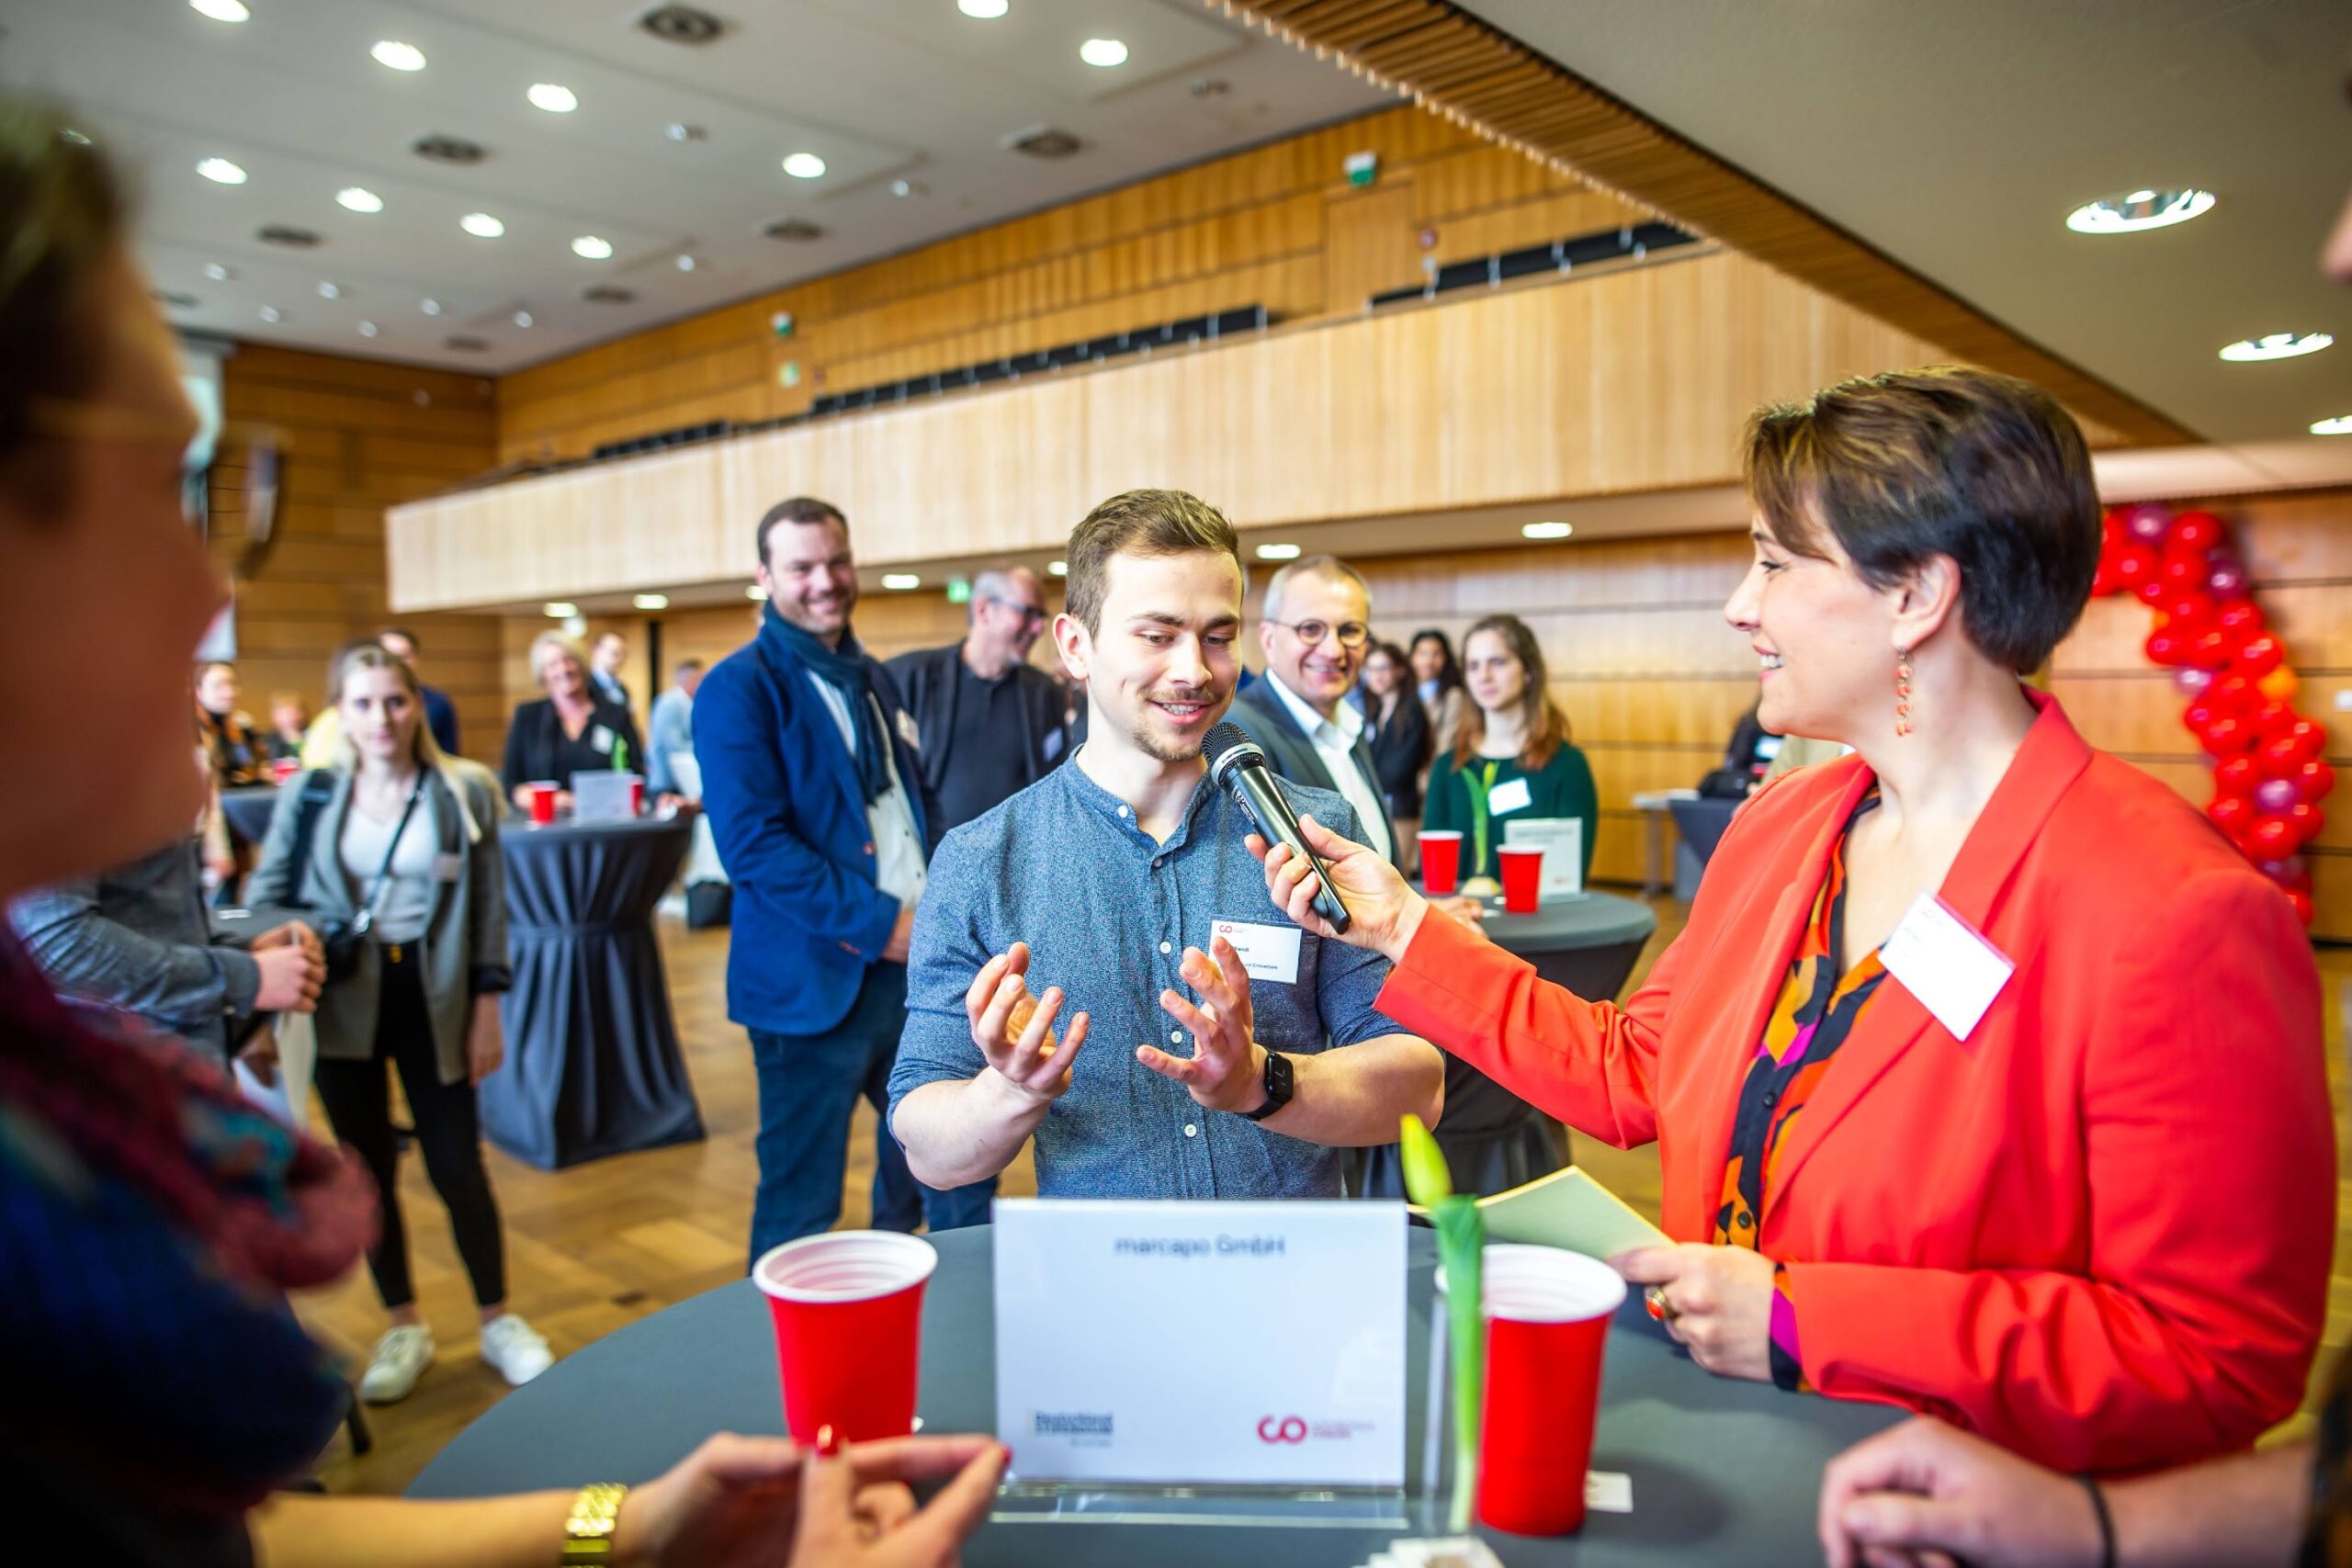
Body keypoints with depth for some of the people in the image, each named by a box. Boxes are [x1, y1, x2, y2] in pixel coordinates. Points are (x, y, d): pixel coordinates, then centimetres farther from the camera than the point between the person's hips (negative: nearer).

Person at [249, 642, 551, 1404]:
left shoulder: (465, 790, -3)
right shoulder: (310, 795, 0)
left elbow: (490, 910, -1)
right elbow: (267, 899, 4)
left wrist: (487, 1010, -3)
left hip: (432, 1000, -1)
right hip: (341, 1006, 2)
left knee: (457, 1168, 3)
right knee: (369, 1170, 11)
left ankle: (498, 1320, 23)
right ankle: (404, 1327, 29)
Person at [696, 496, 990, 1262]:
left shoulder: (875, 680, 14)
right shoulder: (740, 688, -8)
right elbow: (753, 841, -17)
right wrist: (876, 924, -19)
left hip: (915, 965, 7)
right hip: (815, 981, -7)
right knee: (801, 1206, 6)